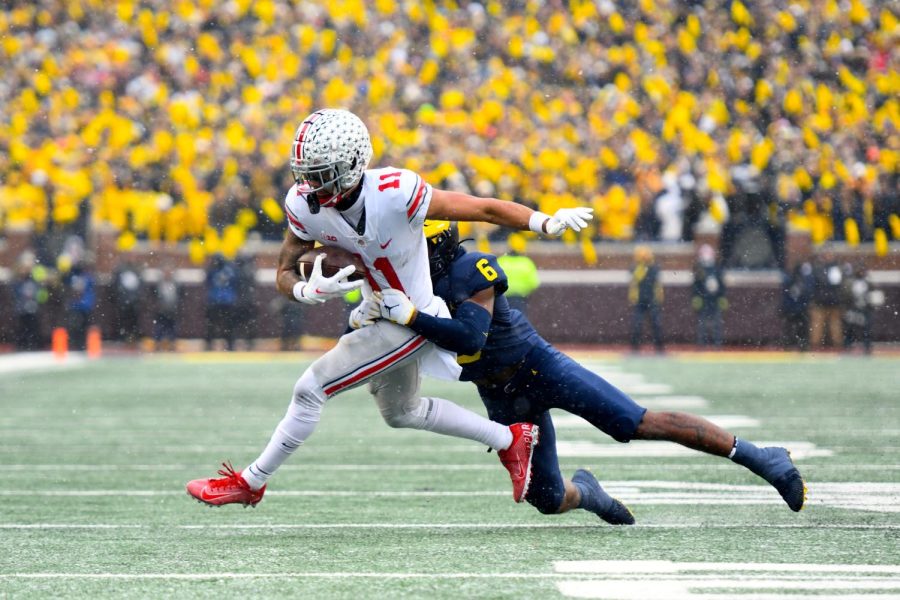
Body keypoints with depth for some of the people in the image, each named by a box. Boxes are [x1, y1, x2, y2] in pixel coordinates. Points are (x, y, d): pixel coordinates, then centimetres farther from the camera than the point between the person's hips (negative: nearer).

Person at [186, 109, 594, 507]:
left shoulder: (395, 194, -33)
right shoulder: (304, 204, -16)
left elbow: (484, 209, -25)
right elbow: (284, 274, -9)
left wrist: (548, 223, -28)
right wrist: (311, 291, -32)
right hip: (376, 312, 8)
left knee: (310, 390, -10)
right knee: (401, 413, 26)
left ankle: (250, 483, 8)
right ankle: (511, 440, 39)